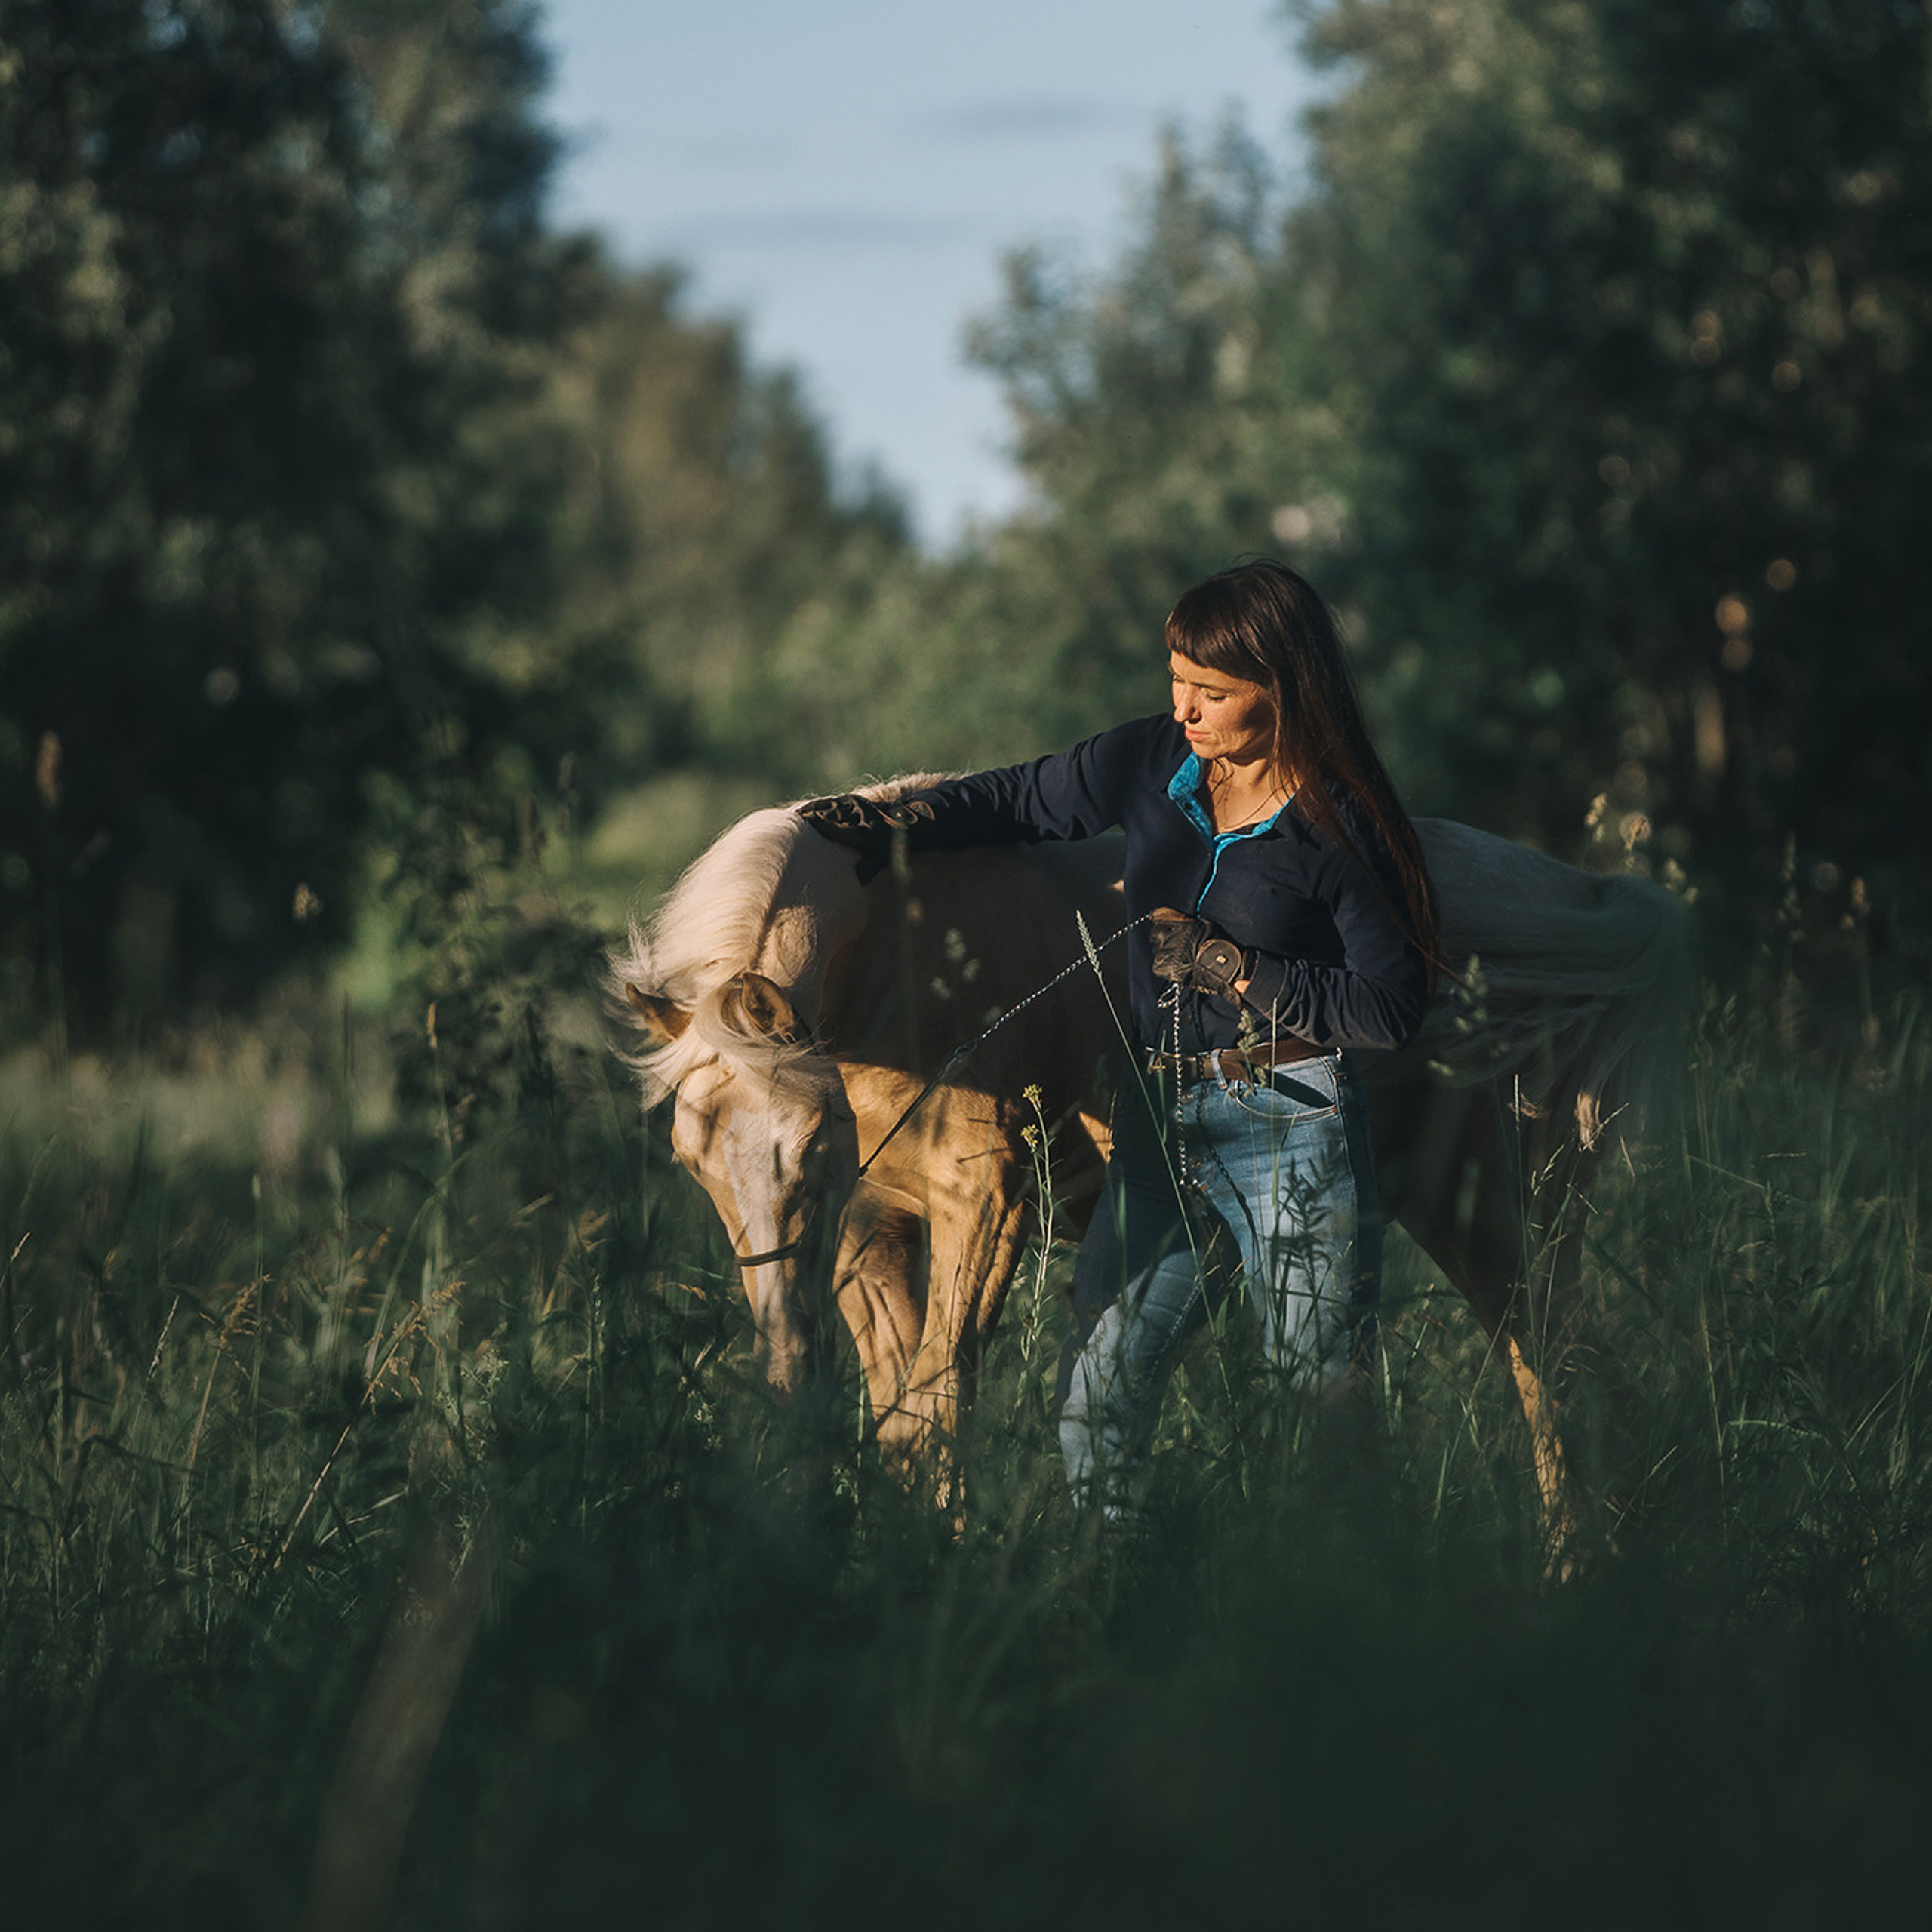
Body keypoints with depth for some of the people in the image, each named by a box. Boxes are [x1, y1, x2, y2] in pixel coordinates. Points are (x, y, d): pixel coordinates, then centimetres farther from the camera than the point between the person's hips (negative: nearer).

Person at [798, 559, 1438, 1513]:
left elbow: (1391, 1007, -11)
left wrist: (1219, 965, -14)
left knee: (1318, 1398, 3)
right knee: (1096, 1396, 3)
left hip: (1293, 1137, -5)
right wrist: (888, 821, 3)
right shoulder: (1153, 763, 4)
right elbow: (1021, 800, 17)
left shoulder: (1339, 827, -9)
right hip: (1158, 1120, 5)